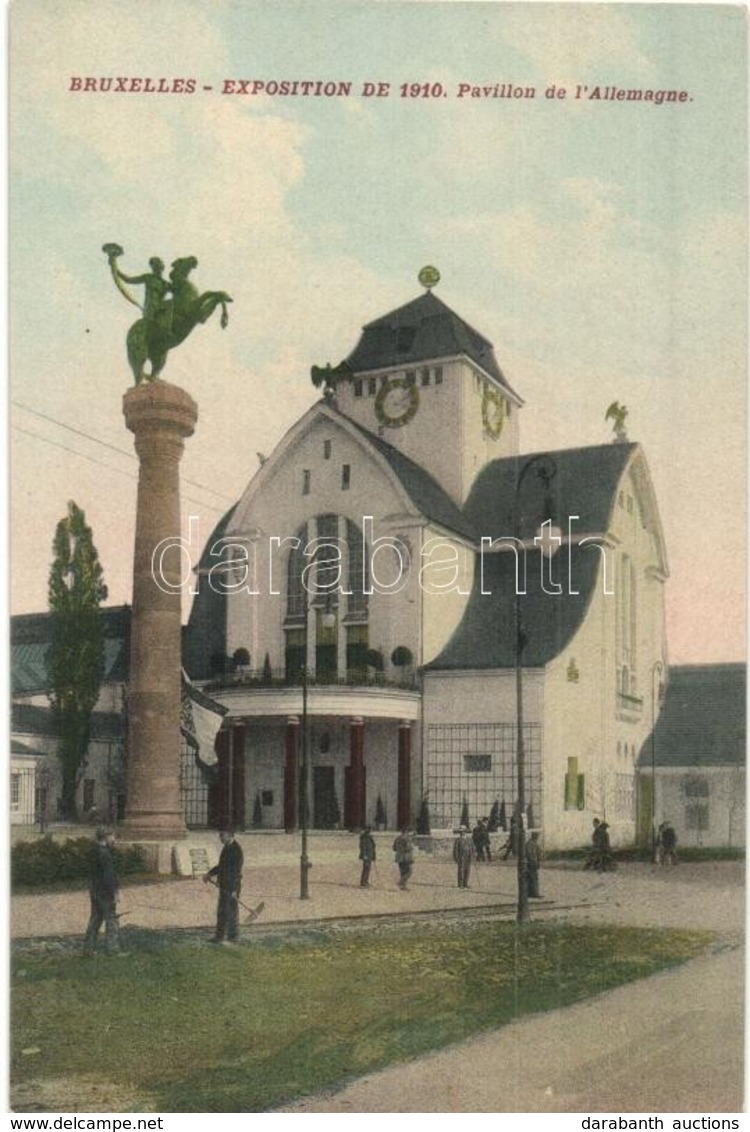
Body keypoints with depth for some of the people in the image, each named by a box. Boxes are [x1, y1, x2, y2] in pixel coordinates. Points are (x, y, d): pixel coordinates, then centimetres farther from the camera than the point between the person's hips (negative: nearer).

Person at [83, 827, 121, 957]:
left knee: (95, 919, 15)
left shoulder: (96, 851, 10)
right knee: (111, 919, -1)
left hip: (94, 890, 9)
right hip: (104, 891, -9)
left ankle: (88, 948, 18)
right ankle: (112, 949, 2)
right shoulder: (104, 853, -20)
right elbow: (108, 876, -23)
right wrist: (114, 893, -18)